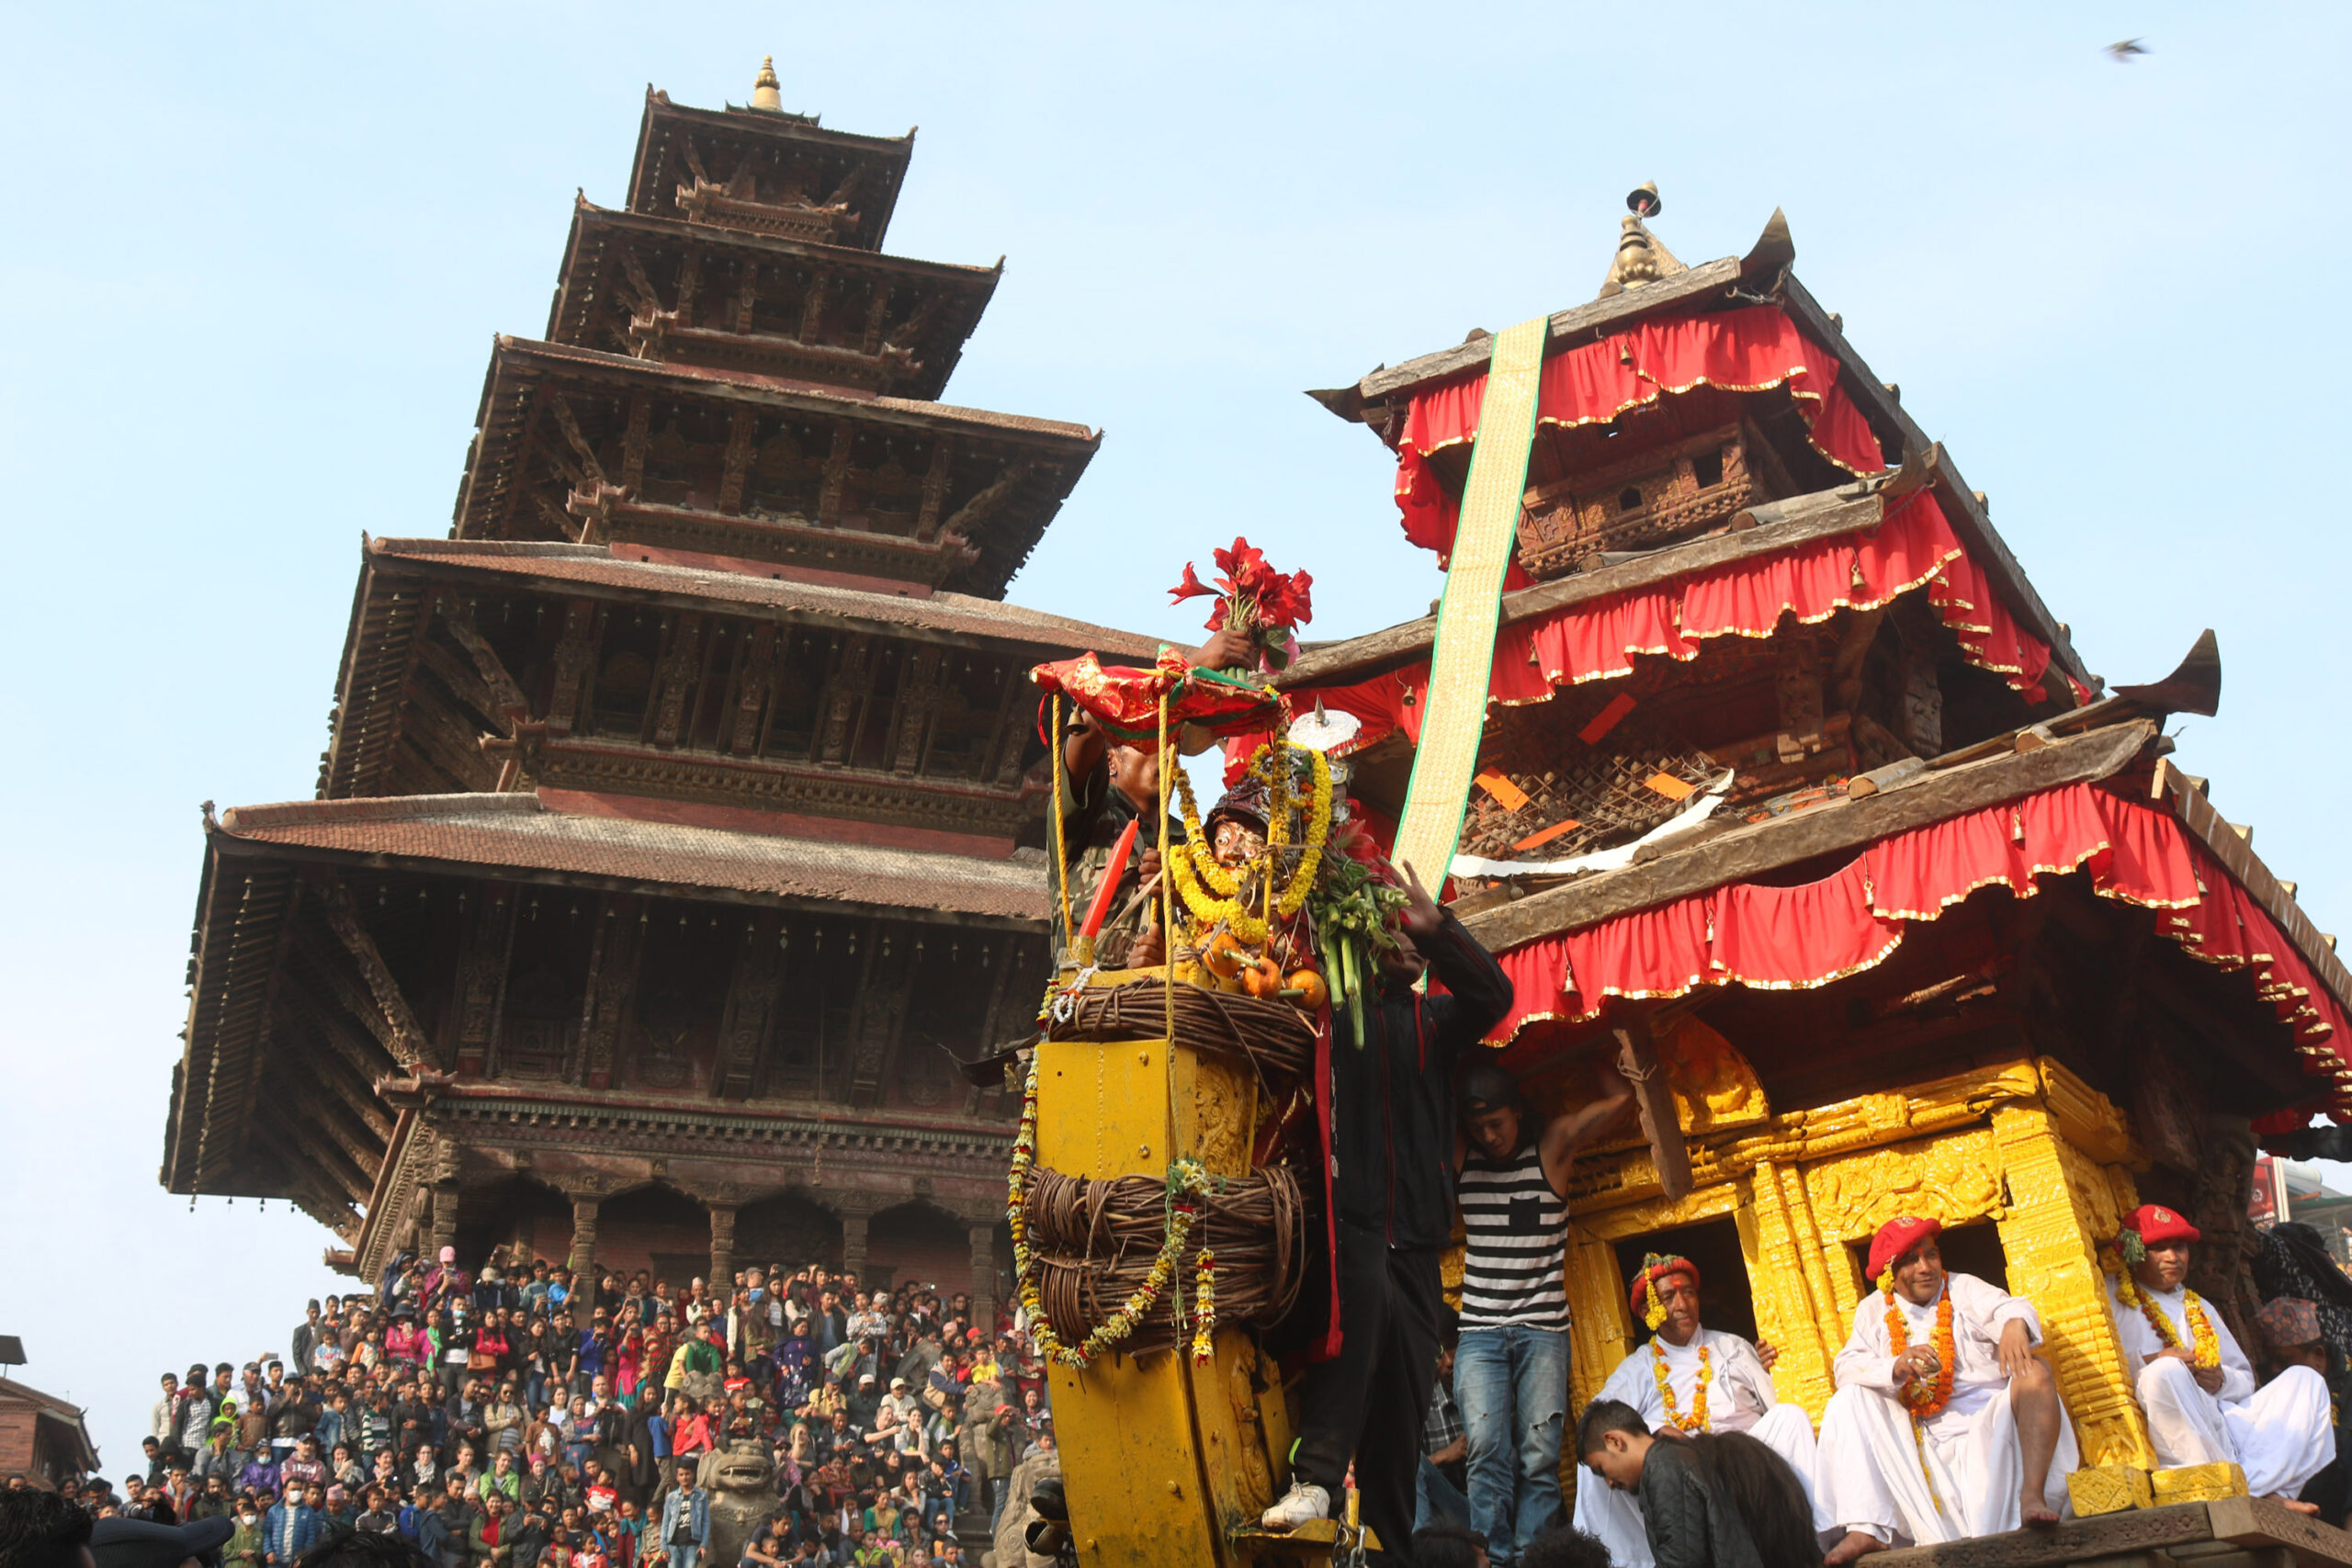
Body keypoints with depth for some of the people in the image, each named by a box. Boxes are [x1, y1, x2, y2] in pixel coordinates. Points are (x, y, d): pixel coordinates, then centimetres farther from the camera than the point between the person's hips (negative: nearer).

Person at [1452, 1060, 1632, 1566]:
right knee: (1487, 1450, -12)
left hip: (1543, 1329, 0)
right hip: (1479, 1330, 1)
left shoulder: (1553, 1142, 1)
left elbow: (1619, 1096, -5)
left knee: (1540, 1456, -7)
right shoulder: (1459, 1154, 5)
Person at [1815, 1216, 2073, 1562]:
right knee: (1849, 1400, -15)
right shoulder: (1874, 1311, 12)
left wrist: (2014, 1324, -39)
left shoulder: (1964, 1289, 9)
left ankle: (2032, 1495, -40)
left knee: (2033, 1372, -24)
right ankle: (1866, 1529, -29)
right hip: (1922, 1440, 2)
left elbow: (2005, 1307, -13)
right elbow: (1848, 1367, -5)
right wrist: (1896, 1367, -26)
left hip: (1987, 1427, -2)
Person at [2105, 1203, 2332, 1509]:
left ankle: (2257, 1488, -27)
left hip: (2227, 1421, 7)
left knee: (2305, 1378, -4)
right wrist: (2148, 1363, -14)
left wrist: (2222, 1380, 5)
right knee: (2165, 1372, -36)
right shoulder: (2114, 1298, 12)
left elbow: (2245, 1379, 28)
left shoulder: (2201, 1309, 30)